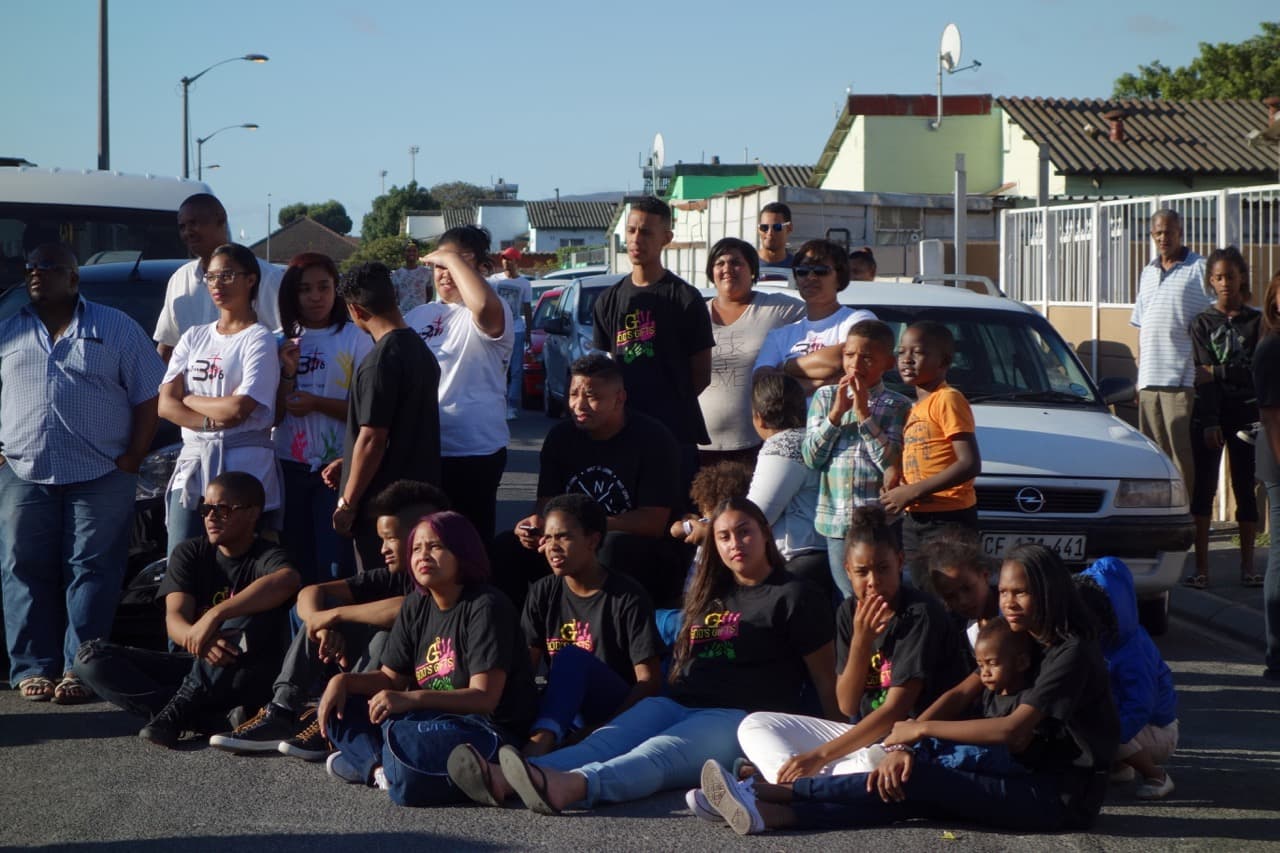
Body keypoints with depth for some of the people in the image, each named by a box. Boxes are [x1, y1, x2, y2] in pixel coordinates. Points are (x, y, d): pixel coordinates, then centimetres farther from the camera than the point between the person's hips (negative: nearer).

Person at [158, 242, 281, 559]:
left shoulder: (259, 340, -1)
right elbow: (166, 404, 7)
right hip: (192, 462, 5)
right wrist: (212, 420, -9)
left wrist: (188, 399, 2)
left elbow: (239, 408, -12)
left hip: (244, 465, -5)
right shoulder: (194, 337, 17)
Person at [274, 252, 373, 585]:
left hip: (337, 466, -4)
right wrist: (288, 372, -10)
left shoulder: (354, 338, -3)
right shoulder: (281, 341, 7)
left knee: (333, 563, -9)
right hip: (289, 465, 4)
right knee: (293, 559, 8)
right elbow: (274, 416, 5)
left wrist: (316, 403, -16)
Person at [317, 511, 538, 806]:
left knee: (403, 734, -37)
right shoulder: (417, 606, 11)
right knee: (336, 706, -1)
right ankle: (382, 769, -17)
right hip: (432, 719, 8)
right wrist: (343, 681, -5)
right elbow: (391, 678, 15)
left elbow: (484, 697, -20)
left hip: (489, 730, -8)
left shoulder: (485, 607, -14)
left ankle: (364, 760, -7)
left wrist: (412, 699, -31)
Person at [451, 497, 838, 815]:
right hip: (678, 704, 6)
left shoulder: (794, 598, 7)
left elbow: (826, 682, 2)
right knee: (606, 740, -24)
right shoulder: (707, 595, 28)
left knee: (661, 751, -36)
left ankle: (571, 786, -67)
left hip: (740, 717, -6)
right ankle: (504, 779, -51)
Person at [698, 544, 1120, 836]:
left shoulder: (1071, 652, -13)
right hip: (1027, 778, 8)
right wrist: (903, 744, -12)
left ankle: (768, 794, -25)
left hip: (1062, 796, -8)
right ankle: (771, 813, -29)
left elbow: (1013, 729, -23)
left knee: (918, 780, -21)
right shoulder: (1019, 641, 14)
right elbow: (961, 695, 4)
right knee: (912, 794, -15)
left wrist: (921, 728, -17)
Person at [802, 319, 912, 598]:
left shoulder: (897, 406, 0)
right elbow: (811, 457, 2)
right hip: (836, 520, 3)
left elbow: (891, 463, -12)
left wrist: (864, 414, -12)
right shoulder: (825, 397, 8)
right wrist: (836, 413, -7)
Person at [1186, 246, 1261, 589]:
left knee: (1245, 487, 4)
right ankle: (1201, 567, 1)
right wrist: (1209, 422, -10)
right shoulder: (1203, 322, 4)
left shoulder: (1257, 321, 5)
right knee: (1203, 487, -1)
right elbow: (1204, 376, -4)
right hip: (1209, 414, 0)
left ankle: (1247, 566, 11)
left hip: (1246, 412, 0)